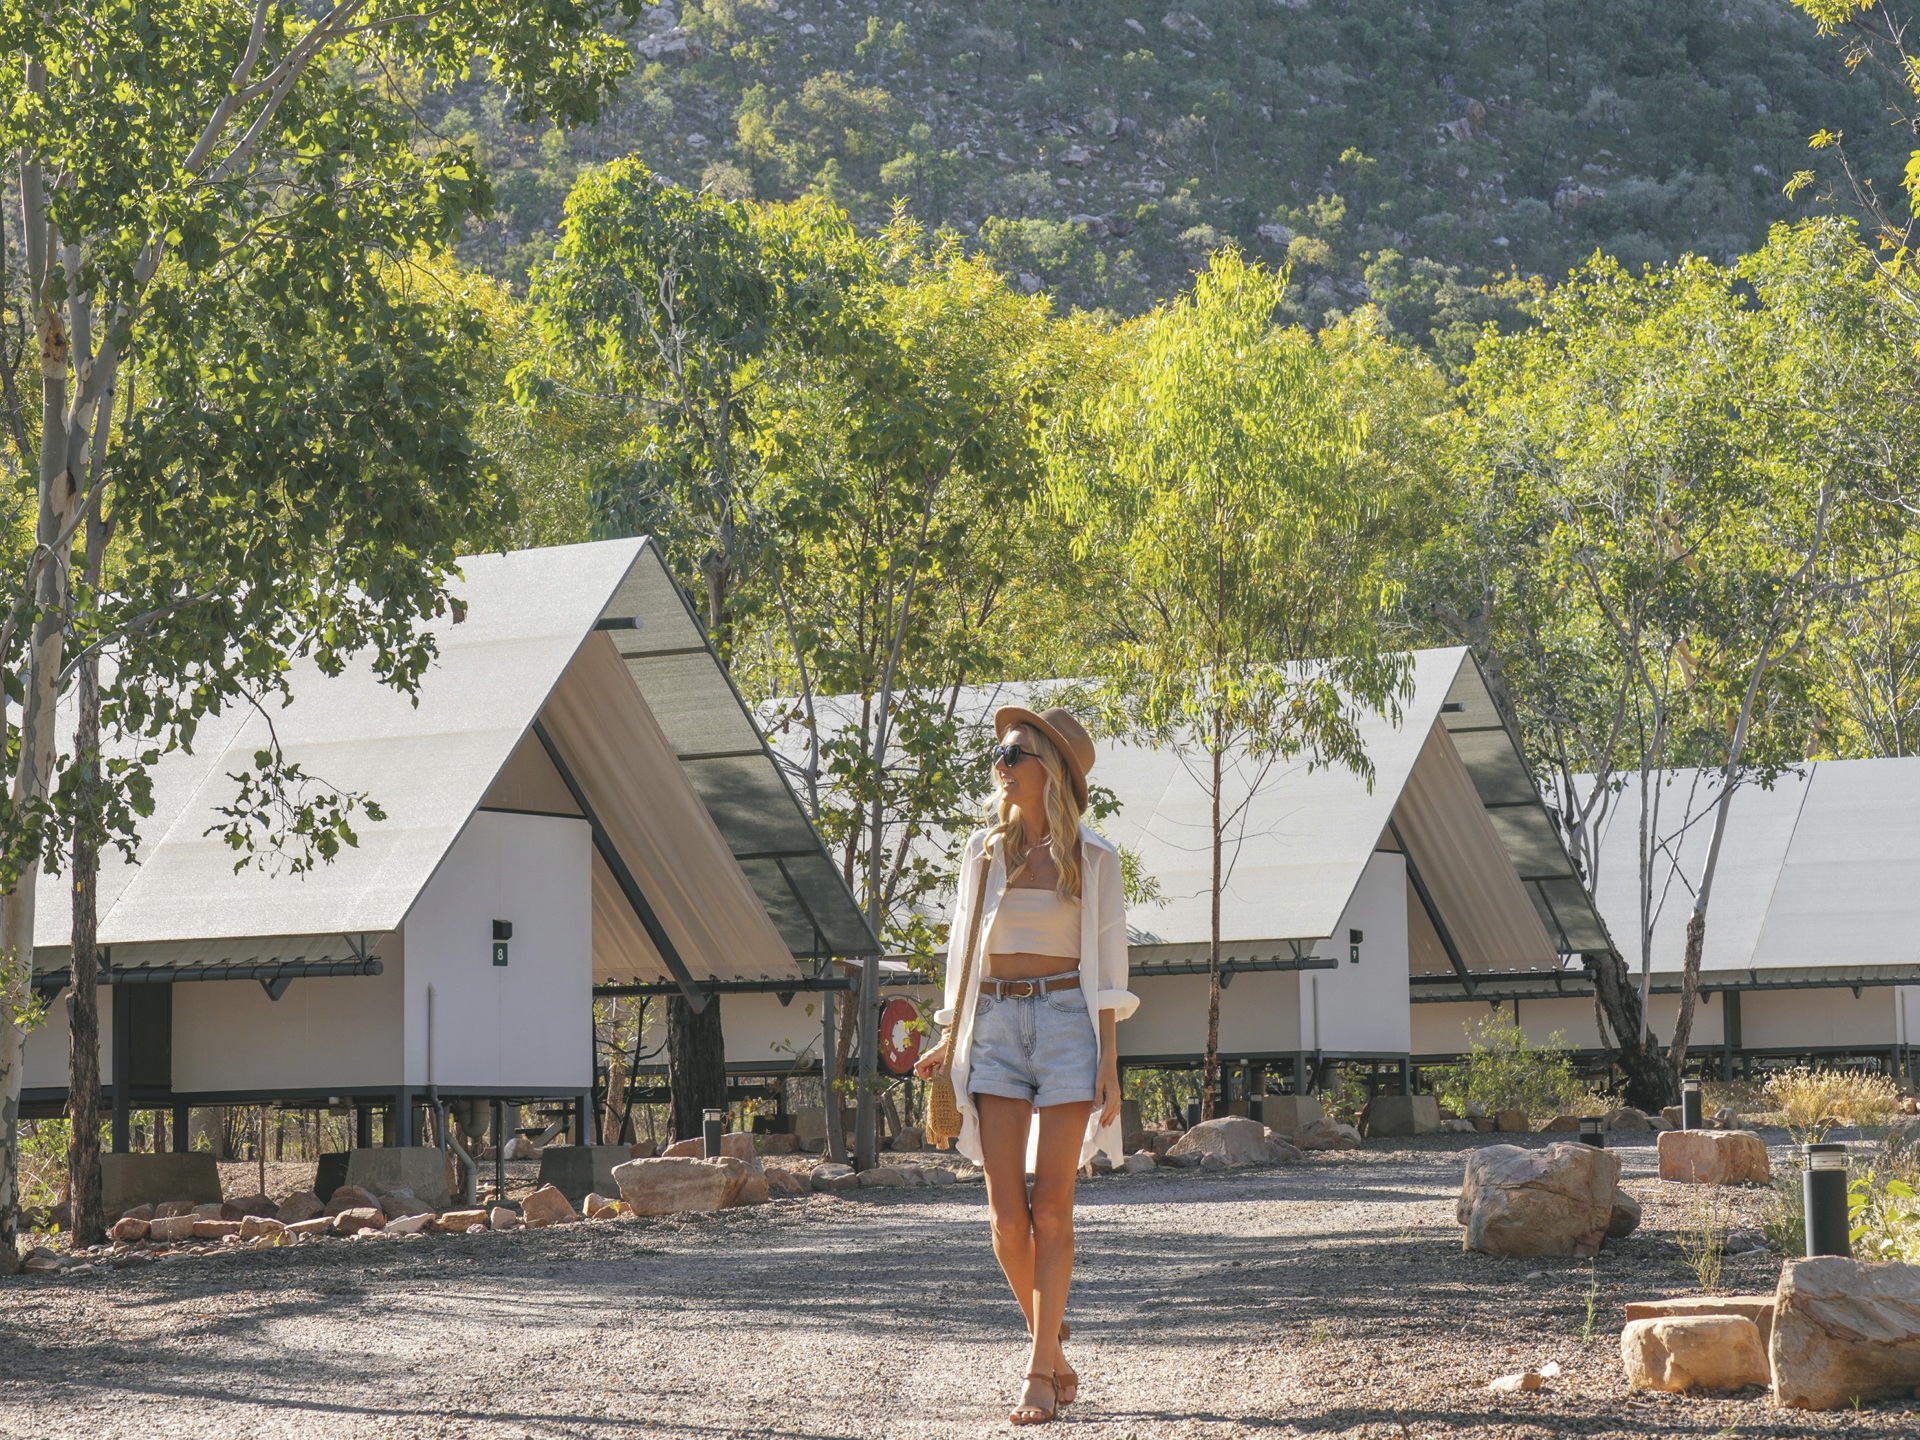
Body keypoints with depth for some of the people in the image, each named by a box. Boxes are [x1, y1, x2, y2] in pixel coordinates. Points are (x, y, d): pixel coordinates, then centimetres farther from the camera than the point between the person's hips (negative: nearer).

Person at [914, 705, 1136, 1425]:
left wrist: (1108, 1063, -6)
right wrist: (949, 1041, 11)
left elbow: (1105, 964, 1)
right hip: (995, 1027, 3)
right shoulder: (985, 850, 11)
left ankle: (1039, 1373, -5)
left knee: (1051, 1208, -8)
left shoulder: (1092, 857, 2)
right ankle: (1051, 1343, 15)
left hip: (1066, 1021, -3)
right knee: (1007, 1213, -4)